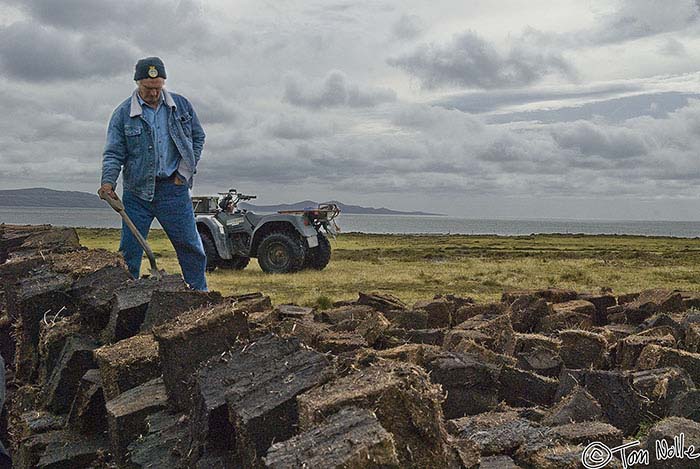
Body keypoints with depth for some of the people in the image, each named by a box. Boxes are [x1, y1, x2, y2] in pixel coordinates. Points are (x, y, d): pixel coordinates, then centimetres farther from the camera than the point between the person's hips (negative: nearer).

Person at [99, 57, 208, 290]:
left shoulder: (181, 105, 5)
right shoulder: (123, 114, -1)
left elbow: (198, 138, 13)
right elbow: (113, 153, -2)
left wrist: (184, 173, 3)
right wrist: (108, 181, -19)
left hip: (173, 187, 1)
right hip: (137, 191, -1)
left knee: (190, 245, 4)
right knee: (129, 250, 2)